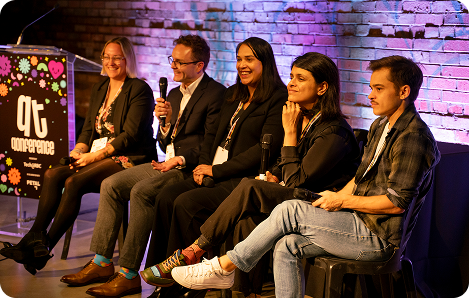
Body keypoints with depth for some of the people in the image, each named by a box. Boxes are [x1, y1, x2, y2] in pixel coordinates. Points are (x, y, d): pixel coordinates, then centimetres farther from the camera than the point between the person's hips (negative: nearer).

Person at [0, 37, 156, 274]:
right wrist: (78, 150, -3)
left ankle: (45, 248, -22)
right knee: (52, 175, -18)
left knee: (74, 182, -28)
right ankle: (34, 238, -24)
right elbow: (88, 128, 19)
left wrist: (95, 156, -17)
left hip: (128, 159, -7)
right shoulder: (99, 89, 18)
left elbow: (130, 135, -14)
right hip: (97, 156, 7)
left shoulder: (139, 90, -6)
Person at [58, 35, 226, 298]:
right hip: (167, 163, 9)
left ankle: (129, 274, -25)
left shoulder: (216, 93, -8)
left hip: (189, 168, -9)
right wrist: (166, 121, -2)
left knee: (141, 191, -29)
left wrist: (178, 160, -20)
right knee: (111, 185, -5)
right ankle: (102, 262, -3)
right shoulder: (175, 94, 19)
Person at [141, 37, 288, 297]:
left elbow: (265, 148, -15)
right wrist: (204, 165, 1)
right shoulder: (233, 95, 20)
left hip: (244, 179, -8)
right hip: (215, 175, 8)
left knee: (187, 203, -26)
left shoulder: (278, 99, -7)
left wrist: (217, 170, -14)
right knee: (166, 196, -15)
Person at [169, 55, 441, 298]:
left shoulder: (413, 137, -16)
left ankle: (224, 267, -6)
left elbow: (397, 203, -21)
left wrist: (342, 201, -13)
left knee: (289, 211, -18)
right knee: (287, 245, -10)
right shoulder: (381, 126, 15)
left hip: (378, 237, -9)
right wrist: (333, 198, 4)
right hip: (360, 224, 9)